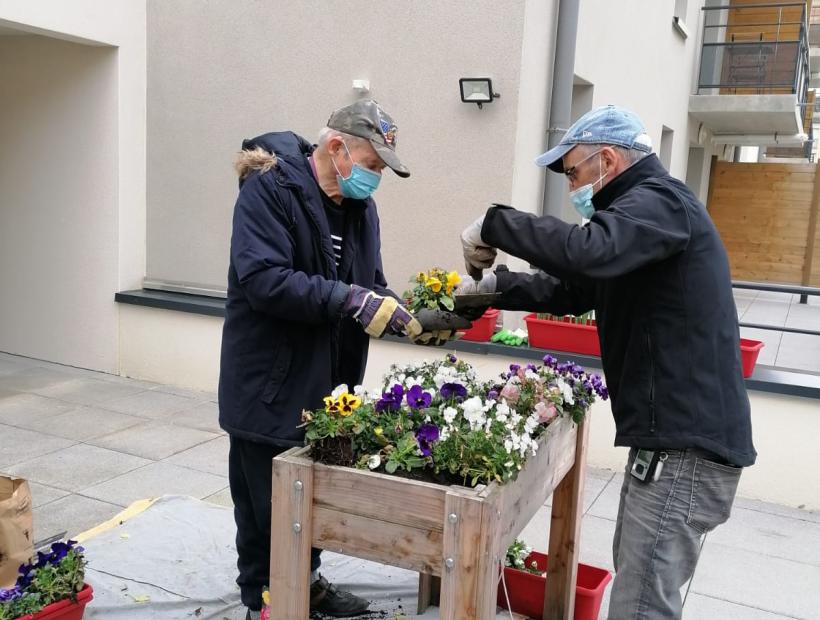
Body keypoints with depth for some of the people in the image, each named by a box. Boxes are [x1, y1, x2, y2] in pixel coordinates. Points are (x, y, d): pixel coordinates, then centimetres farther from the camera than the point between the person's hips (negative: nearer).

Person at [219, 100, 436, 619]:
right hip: (270, 385, -7)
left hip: (329, 383, 7)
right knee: (267, 499, 7)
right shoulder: (269, 189, -17)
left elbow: (368, 284, 10)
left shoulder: (360, 204, 6)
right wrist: (350, 300, -31)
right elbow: (263, 279, -28)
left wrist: (406, 317, -9)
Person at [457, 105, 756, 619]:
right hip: (675, 432, 11)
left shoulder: (660, 201, -12)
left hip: (688, 442, -11)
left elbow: (587, 251, -33)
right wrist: (496, 285, 9)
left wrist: (493, 224, -20)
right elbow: (575, 286, 22)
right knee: (639, 578, 21)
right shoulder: (644, 206, 22)